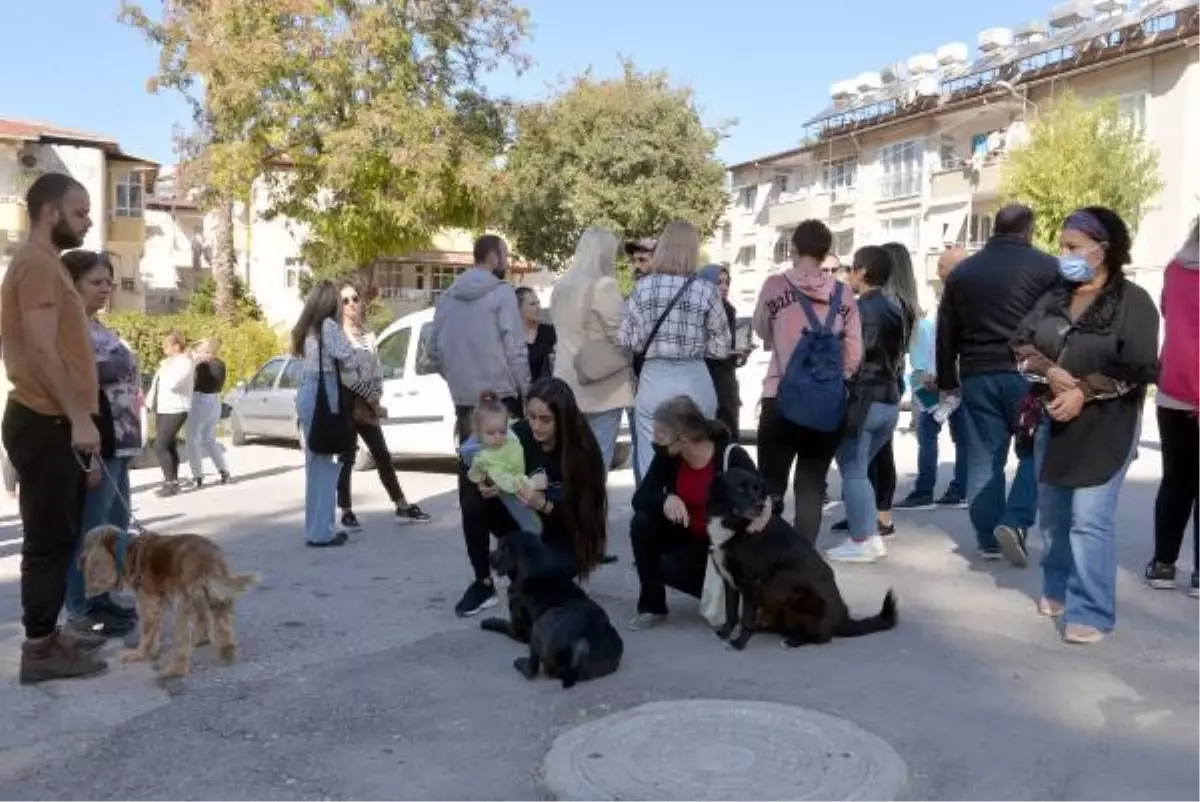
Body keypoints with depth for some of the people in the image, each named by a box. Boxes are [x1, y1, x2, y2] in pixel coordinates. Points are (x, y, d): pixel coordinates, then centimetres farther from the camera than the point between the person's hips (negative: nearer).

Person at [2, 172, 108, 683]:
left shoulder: (46, 264, 20)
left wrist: (77, 420, 23)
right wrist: (78, 417, -24)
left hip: (54, 423, 10)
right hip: (46, 425, -10)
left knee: (57, 536, 15)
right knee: (50, 538, -5)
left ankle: (46, 633, 25)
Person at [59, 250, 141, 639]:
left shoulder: (100, 329, 17)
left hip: (116, 444, 10)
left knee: (115, 527, 15)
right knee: (90, 530, -4)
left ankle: (101, 600, 25)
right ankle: (81, 610, 4)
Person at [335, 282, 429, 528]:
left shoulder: (368, 335, 13)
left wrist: (375, 398, 1)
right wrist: (360, 400, -15)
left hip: (367, 405, 6)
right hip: (346, 404, -6)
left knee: (383, 456, 10)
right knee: (347, 458, 0)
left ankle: (402, 506, 17)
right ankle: (346, 511, 10)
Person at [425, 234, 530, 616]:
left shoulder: (447, 298, 13)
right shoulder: (501, 293, -5)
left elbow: (434, 354, 13)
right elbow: (515, 351, -11)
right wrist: (528, 395, -3)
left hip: (465, 404, 5)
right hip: (501, 400, -5)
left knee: (472, 491, 4)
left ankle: (483, 578, 8)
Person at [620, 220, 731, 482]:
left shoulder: (643, 288, -4)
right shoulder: (706, 291, -6)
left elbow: (628, 341, -4)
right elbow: (720, 348, -2)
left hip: (653, 382, 0)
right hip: (695, 383, 0)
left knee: (652, 466, 7)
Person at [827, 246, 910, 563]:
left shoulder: (858, 309, -13)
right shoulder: (896, 307, 11)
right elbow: (898, 352, 16)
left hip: (861, 398, -8)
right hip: (890, 399, 8)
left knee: (852, 472, -1)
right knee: (859, 470, 17)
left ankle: (861, 542, 1)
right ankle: (872, 535, 17)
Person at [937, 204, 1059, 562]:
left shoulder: (961, 271, 13)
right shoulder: (1047, 267, 0)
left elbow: (945, 333, 15)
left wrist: (947, 381, 19)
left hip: (976, 376, 4)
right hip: (1027, 373, -4)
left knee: (983, 459, 7)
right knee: (1034, 452, 9)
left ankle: (988, 540, 10)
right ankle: (1014, 521, -7)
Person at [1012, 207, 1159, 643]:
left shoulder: (1133, 301, -8)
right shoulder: (1055, 297, 9)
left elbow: (1139, 369, -15)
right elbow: (1021, 344, 3)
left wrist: (1084, 392, -20)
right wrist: (1050, 373, -15)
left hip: (1105, 426, -6)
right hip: (1053, 421, 6)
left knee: (1090, 518, -11)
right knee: (1053, 513, 15)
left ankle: (1091, 611, -4)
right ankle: (1058, 589, 32)